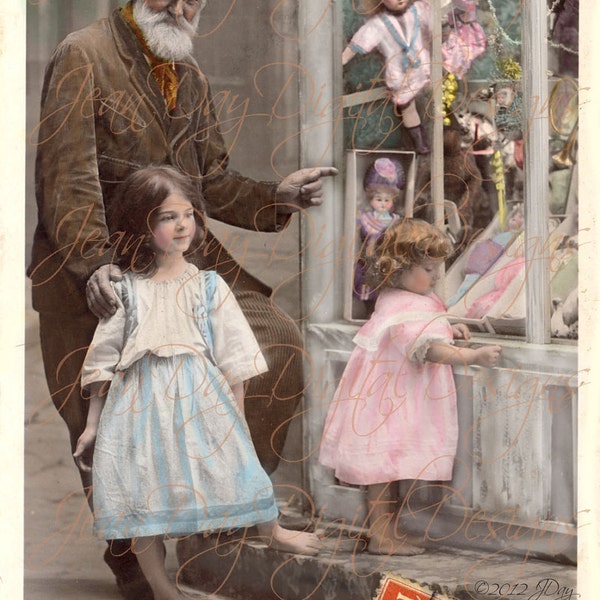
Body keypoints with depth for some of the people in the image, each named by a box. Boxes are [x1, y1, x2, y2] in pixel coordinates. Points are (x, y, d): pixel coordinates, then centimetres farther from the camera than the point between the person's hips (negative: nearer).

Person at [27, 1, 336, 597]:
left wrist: (276, 195, -1)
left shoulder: (189, 76, 13)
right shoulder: (84, 57, -10)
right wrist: (91, 262, -31)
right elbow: (68, 177, -19)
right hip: (96, 269, -6)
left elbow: (211, 181, 15)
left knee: (276, 344, -9)